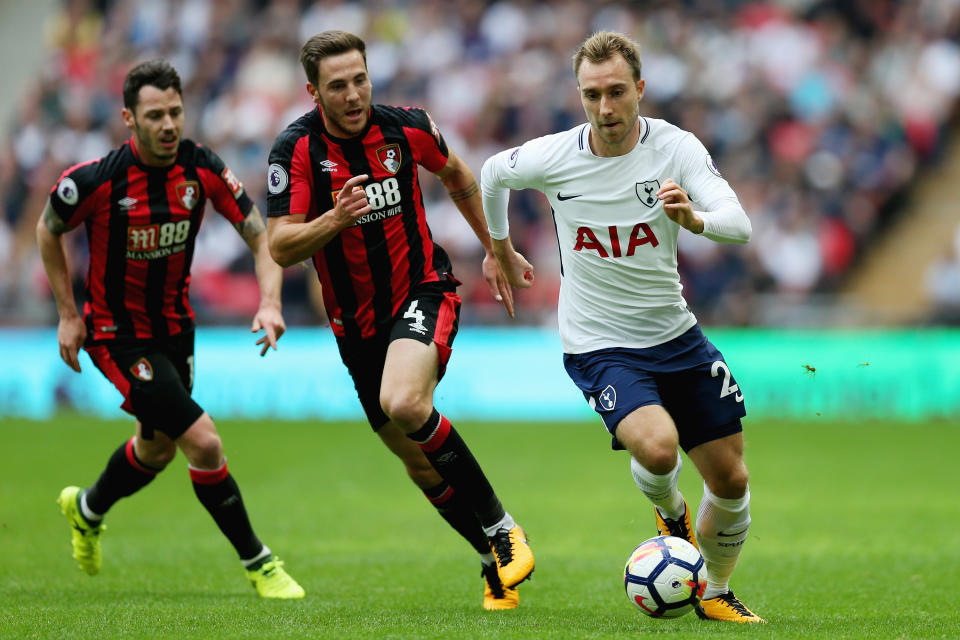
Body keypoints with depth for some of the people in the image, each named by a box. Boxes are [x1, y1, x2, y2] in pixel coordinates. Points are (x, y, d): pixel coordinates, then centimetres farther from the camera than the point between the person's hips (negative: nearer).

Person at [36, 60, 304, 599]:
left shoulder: (203, 169, -14)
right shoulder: (97, 180, -24)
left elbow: (260, 235, -8)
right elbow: (49, 230, -4)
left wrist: (270, 301, -24)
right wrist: (69, 314, -4)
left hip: (175, 326, 6)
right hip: (118, 332, -6)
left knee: (158, 449, 24)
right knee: (203, 440, -16)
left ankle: (87, 509, 54)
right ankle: (257, 563, -1)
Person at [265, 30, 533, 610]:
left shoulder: (407, 127, -8)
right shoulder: (296, 150, -12)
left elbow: (457, 176, 14)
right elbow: (281, 247, -15)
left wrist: (494, 251, 19)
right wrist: (335, 219, -32)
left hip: (424, 290, -3)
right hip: (357, 320, 3)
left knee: (404, 404, -30)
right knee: (417, 459, 8)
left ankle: (500, 526, -17)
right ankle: (496, 561, 26)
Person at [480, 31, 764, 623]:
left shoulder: (676, 147, -12)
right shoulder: (553, 157, -12)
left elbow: (740, 224, -24)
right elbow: (494, 173, 11)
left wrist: (693, 218, -45)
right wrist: (501, 251, 22)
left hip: (675, 334, 3)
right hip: (598, 346, -3)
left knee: (731, 479, 6)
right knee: (657, 446, -29)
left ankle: (716, 594, 33)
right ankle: (670, 513, 7)